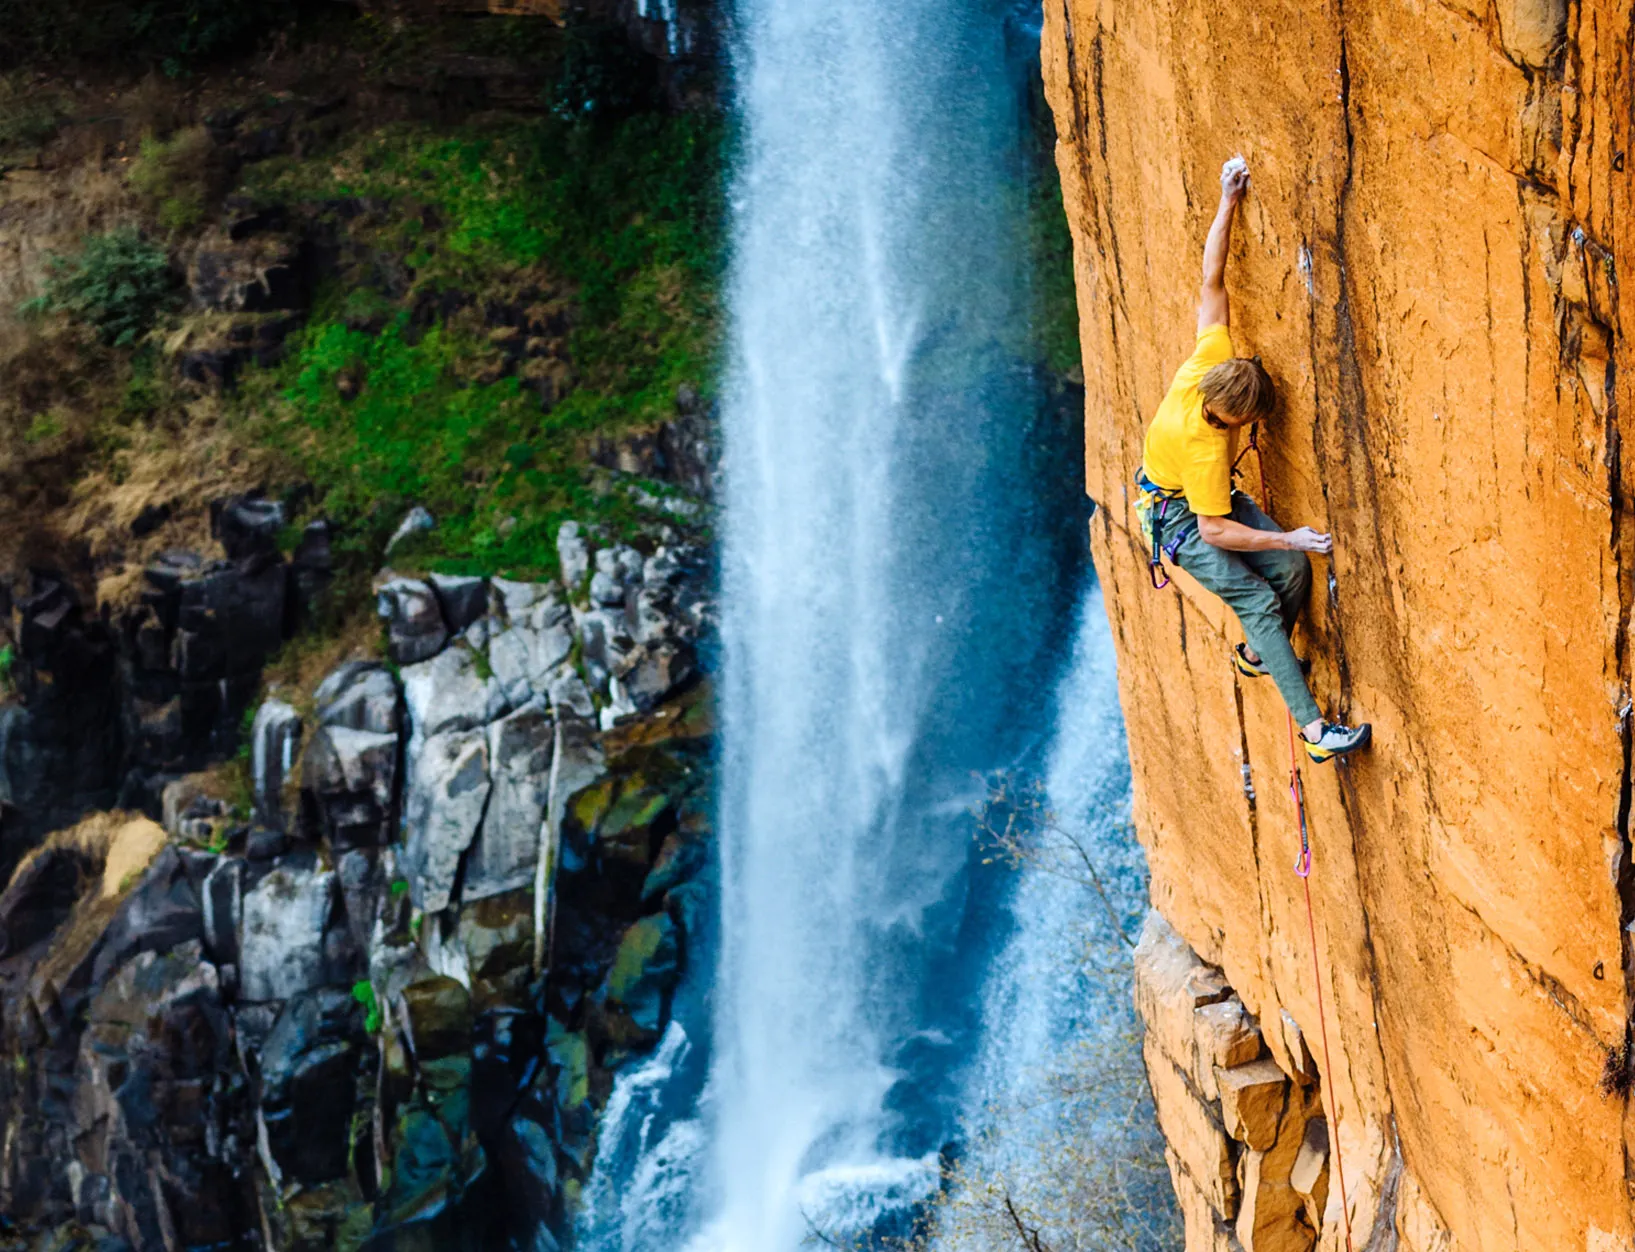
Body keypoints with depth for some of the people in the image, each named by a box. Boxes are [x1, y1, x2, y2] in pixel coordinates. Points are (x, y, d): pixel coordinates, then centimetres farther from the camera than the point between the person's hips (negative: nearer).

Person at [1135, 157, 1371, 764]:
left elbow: (1212, 282, -13)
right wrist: (1285, 537, -29)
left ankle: (1257, 654, 21)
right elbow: (1214, 531, -30)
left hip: (1214, 495, 8)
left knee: (1293, 570, -6)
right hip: (1179, 516, -8)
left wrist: (1227, 205, -14)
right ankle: (1314, 729, -23)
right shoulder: (1204, 443, -36)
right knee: (1257, 600, -19)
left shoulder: (1212, 360, -21)